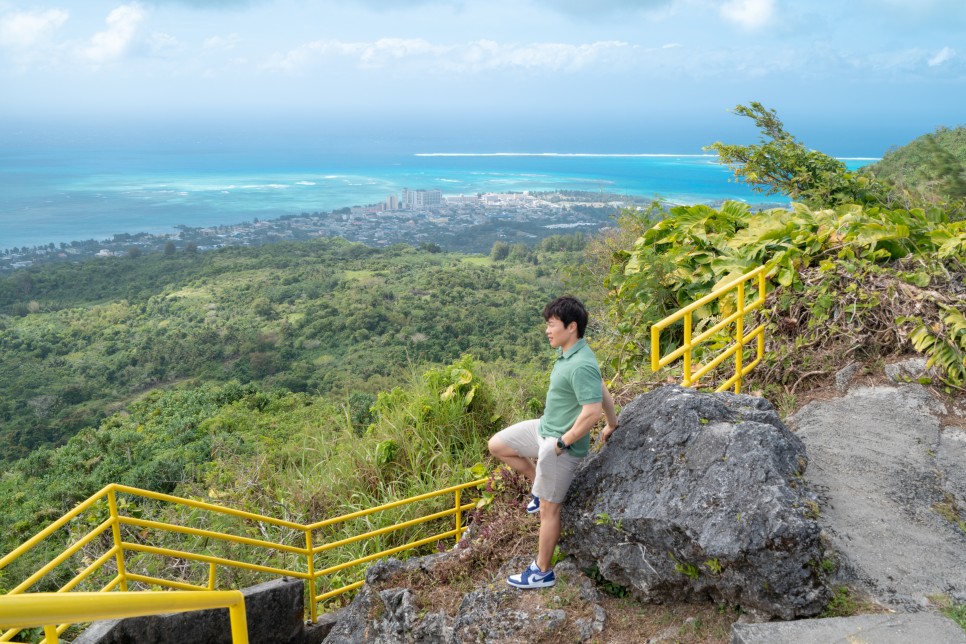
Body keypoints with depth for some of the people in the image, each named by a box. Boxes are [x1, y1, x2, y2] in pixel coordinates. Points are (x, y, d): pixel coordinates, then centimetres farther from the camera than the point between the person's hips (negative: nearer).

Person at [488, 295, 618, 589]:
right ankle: (541, 487, 28)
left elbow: (592, 411, -33)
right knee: (497, 445, 17)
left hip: (561, 444, -10)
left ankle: (542, 572, 22)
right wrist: (612, 425, 24)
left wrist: (563, 443, -21)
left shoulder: (581, 366, -29)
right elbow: (602, 391, 14)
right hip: (544, 428, 10)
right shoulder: (568, 353, 2)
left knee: (548, 508, 4)